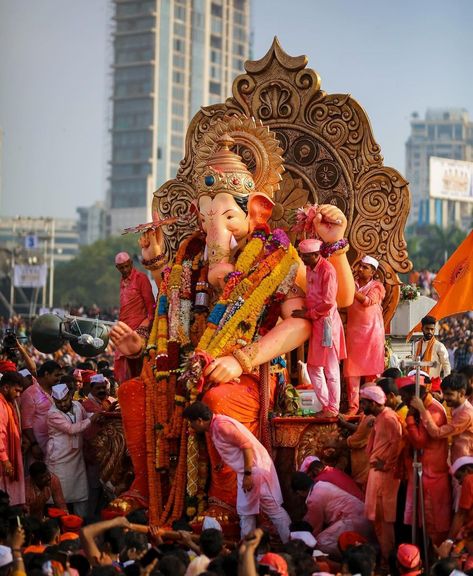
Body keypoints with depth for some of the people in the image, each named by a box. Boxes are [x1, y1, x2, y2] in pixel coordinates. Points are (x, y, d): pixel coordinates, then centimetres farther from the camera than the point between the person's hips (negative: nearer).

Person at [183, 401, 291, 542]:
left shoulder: (221, 425, -19)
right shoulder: (214, 427, 11)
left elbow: (247, 445, -22)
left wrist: (248, 474, -21)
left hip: (256, 468, -10)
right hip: (246, 471, 10)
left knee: (273, 509, -5)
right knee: (245, 511, 13)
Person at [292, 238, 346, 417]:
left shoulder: (327, 270, -17)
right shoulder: (310, 268, 10)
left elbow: (328, 302, -19)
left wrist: (307, 313, -13)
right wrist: (306, 313, 8)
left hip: (327, 322, -9)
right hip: (315, 322, 9)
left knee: (330, 368, -1)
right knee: (313, 367, 12)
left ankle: (333, 408, 6)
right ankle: (326, 404, 21)